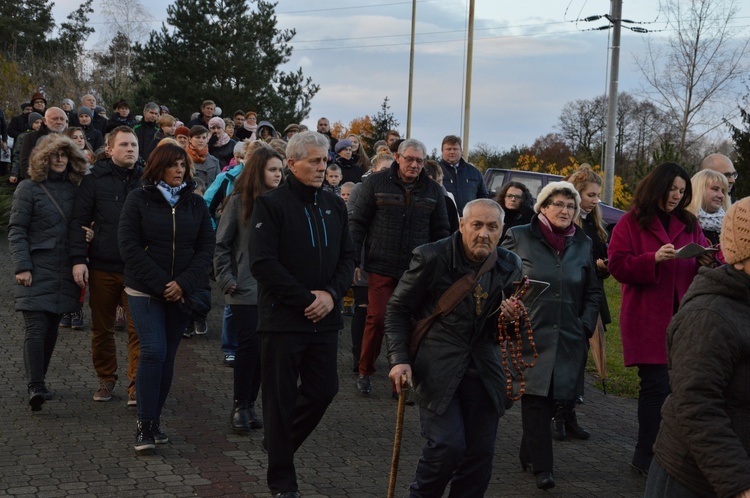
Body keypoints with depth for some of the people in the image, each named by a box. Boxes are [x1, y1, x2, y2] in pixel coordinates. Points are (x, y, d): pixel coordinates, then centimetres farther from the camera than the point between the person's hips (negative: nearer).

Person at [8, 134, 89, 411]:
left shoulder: (73, 188, 12)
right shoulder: (29, 188, -1)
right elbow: (16, 230, -4)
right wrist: (22, 266, -13)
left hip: (64, 272, 5)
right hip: (37, 271, -5)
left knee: (51, 328, 8)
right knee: (36, 328, -11)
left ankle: (37, 381, 18)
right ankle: (36, 388, -13)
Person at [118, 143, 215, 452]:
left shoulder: (196, 203, 7)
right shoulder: (139, 200, -1)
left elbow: (206, 248, 3)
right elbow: (129, 246, -7)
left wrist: (183, 283, -12)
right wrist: (161, 283, -15)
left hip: (181, 293, 3)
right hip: (144, 290, -3)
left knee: (167, 357, 5)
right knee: (154, 351, -15)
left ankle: (154, 420, 16)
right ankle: (145, 425, -9)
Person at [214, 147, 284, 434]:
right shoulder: (239, 200, -3)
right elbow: (221, 245, 0)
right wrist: (226, 279, -6)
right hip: (245, 289, -3)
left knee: (262, 348, 7)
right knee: (249, 344, -6)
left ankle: (250, 404, 18)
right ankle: (240, 407, 6)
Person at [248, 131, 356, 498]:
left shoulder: (334, 205, 11)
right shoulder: (271, 204, -7)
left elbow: (347, 257, 11)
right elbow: (263, 263, -15)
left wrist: (331, 294, -8)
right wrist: (305, 300, -17)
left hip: (324, 317, 5)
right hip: (283, 317, -5)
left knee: (323, 390, 10)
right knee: (281, 399, 3)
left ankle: (281, 443, 36)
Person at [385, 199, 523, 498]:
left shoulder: (510, 266, 4)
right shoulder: (432, 257, -9)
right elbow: (398, 309, -1)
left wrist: (512, 317, -9)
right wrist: (399, 359, -11)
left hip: (484, 369, 4)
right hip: (437, 367, -4)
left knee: (481, 452, 4)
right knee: (448, 445, -14)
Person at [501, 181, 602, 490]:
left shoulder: (583, 244, 10)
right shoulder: (519, 237, 0)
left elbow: (593, 292, 18)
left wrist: (586, 326, 7)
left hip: (568, 341, 4)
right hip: (529, 337, -3)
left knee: (551, 399, 7)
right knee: (535, 399, -6)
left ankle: (529, 454, 25)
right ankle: (541, 465, -1)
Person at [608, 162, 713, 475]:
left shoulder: (689, 224, 14)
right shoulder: (631, 223, 0)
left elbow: (702, 272, 15)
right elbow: (618, 266, -7)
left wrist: (706, 263, -9)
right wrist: (653, 259, -21)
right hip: (649, 320, -4)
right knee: (656, 385, -5)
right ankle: (646, 456, 6)